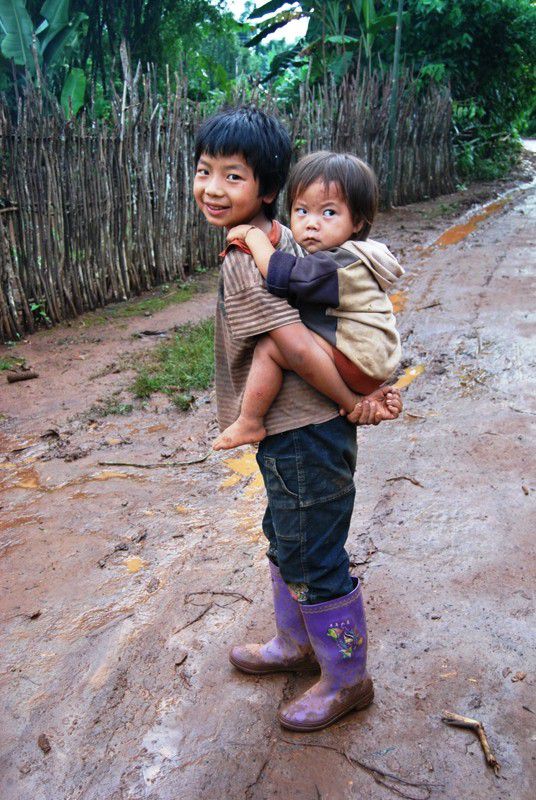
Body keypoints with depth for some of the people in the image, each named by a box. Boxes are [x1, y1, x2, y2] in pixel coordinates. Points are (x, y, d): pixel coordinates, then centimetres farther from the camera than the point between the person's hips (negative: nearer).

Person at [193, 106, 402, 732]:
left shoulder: (242, 261, -23)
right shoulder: (278, 239, 7)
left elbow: (300, 351, -29)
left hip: (302, 438, -10)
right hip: (296, 432, 10)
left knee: (313, 562, 8)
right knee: (286, 540, 25)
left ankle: (347, 680, 31)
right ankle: (296, 643, 48)